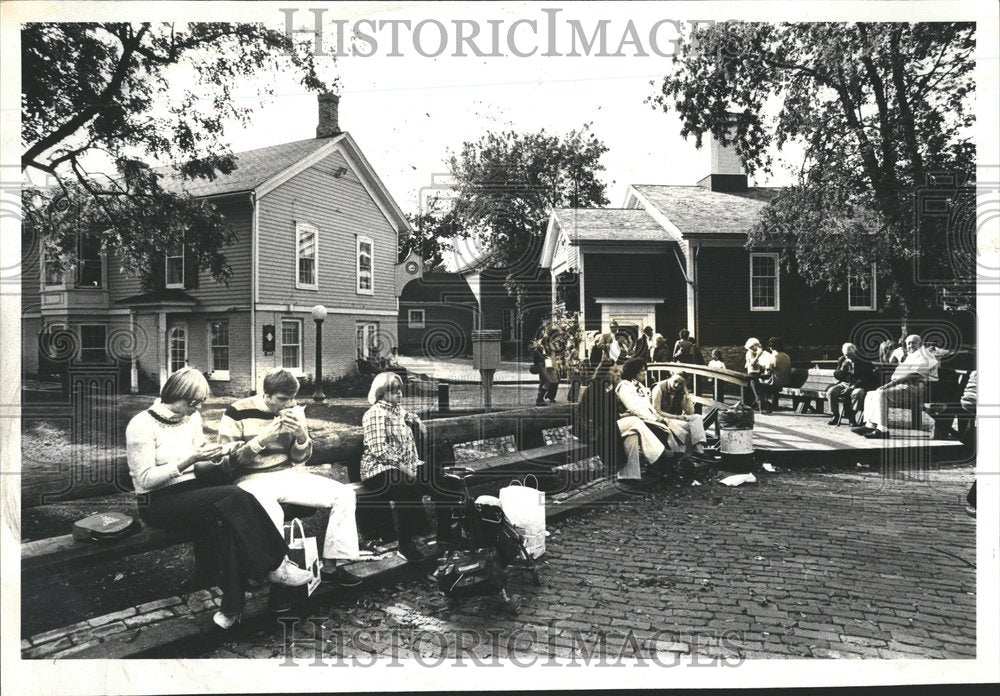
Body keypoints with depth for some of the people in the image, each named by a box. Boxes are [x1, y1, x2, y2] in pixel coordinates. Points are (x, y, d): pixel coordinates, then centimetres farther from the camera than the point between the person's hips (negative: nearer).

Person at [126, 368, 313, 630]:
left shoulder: (191, 417, 9)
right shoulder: (141, 425, -11)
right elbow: (146, 479, -16)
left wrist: (216, 455, -6)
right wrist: (189, 460, -24)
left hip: (190, 492, 6)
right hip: (157, 503, -6)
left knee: (221, 520, -30)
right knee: (233, 497, -30)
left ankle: (231, 606, -25)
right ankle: (277, 565, -22)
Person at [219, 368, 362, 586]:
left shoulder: (294, 410, 7)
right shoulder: (238, 412, -8)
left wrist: (302, 436, -10)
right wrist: (262, 438, -22)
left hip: (289, 475, 6)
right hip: (252, 479, -5)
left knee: (345, 495, -10)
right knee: (270, 514, -40)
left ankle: (332, 565, -2)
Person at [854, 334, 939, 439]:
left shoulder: (923, 357, -4)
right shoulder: (910, 357, 28)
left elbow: (913, 376, -19)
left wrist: (890, 384, -21)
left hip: (916, 389, -10)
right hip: (904, 387, 10)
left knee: (880, 394, -29)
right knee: (870, 395, -1)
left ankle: (882, 430, -31)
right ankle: (869, 425, -12)